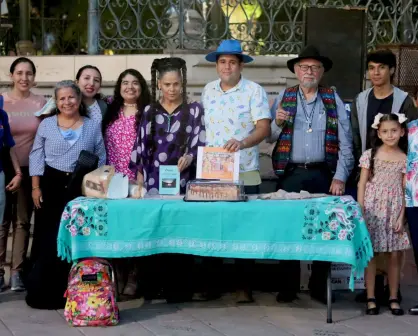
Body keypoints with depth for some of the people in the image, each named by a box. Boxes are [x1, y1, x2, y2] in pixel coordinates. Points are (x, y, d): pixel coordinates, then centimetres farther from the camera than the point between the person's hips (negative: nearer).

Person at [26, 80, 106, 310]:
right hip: (51, 185, -1)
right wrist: (36, 187, -3)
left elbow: (101, 160, 9)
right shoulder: (46, 124, 6)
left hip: (81, 187, 1)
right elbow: (36, 157, 5)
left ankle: (69, 291, 13)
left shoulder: (93, 127, 7)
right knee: (48, 238, -3)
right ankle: (42, 291, 4)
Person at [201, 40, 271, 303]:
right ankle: (211, 282, 17)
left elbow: (264, 128, -12)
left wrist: (242, 143, -29)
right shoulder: (208, 91, 11)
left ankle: (245, 286, 10)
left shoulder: (254, 91, -4)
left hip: (244, 173, -4)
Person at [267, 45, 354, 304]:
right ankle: (289, 286, 12)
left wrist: (340, 177, -7)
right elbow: (269, 138, 9)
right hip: (291, 174, 1)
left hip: (322, 175, -1)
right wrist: (277, 123, -11)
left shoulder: (333, 100, 6)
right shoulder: (283, 98, 9)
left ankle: (320, 286, 14)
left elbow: (345, 142, 1)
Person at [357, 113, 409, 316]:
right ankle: (371, 298, 8)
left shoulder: (405, 159, 3)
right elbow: (362, 184, 0)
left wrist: (402, 216, -4)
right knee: (371, 254, 1)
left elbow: (405, 190, 3)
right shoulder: (370, 155, 0)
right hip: (373, 208, -1)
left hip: (394, 210, 1)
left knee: (394, 255, 4)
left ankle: (393, 298, 15)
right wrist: (360, 211, -7)